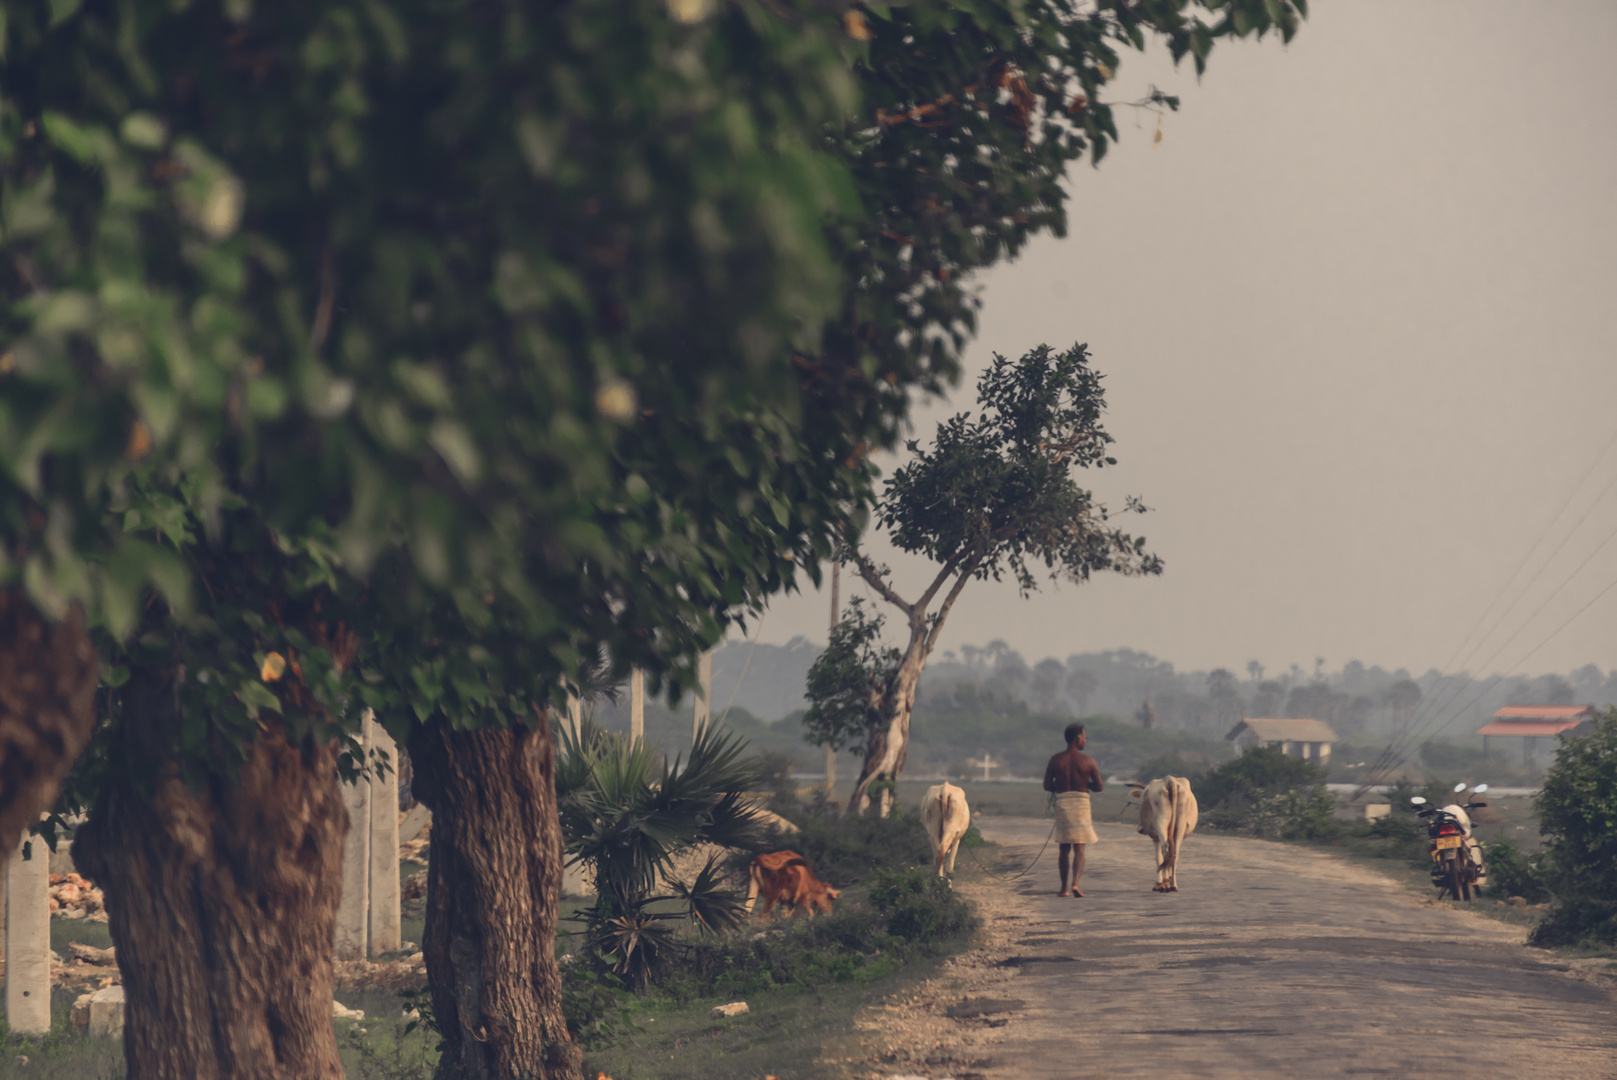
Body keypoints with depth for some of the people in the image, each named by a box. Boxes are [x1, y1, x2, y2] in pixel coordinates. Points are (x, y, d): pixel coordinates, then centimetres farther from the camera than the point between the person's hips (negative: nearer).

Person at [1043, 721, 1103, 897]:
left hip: (1062, 802, 2)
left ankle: (1064, 888, 15)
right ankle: (1075, 883, -20)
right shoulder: (1087, 761, -3)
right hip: (1081, 802, -2)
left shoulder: (1056, 760, 1)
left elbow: (1047, 786, 0)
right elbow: (1099, 786, -1)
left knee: (1064, 849, 13)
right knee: (1079, 849, 0)